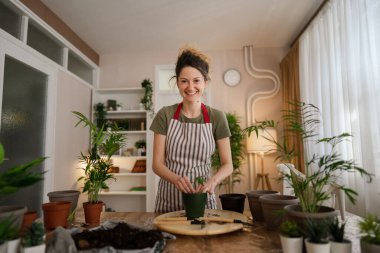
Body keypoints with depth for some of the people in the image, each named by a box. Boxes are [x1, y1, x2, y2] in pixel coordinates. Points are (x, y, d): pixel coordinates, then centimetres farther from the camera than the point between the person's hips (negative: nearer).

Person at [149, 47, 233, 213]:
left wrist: (213, 180, -22)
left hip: (202, 195, 0)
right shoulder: (165, 115, -6)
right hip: (169, 197, 0)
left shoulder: (217, 118, -5)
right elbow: (157, 163, -6)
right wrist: (177, 179, -25)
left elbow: (227, 165, -2)